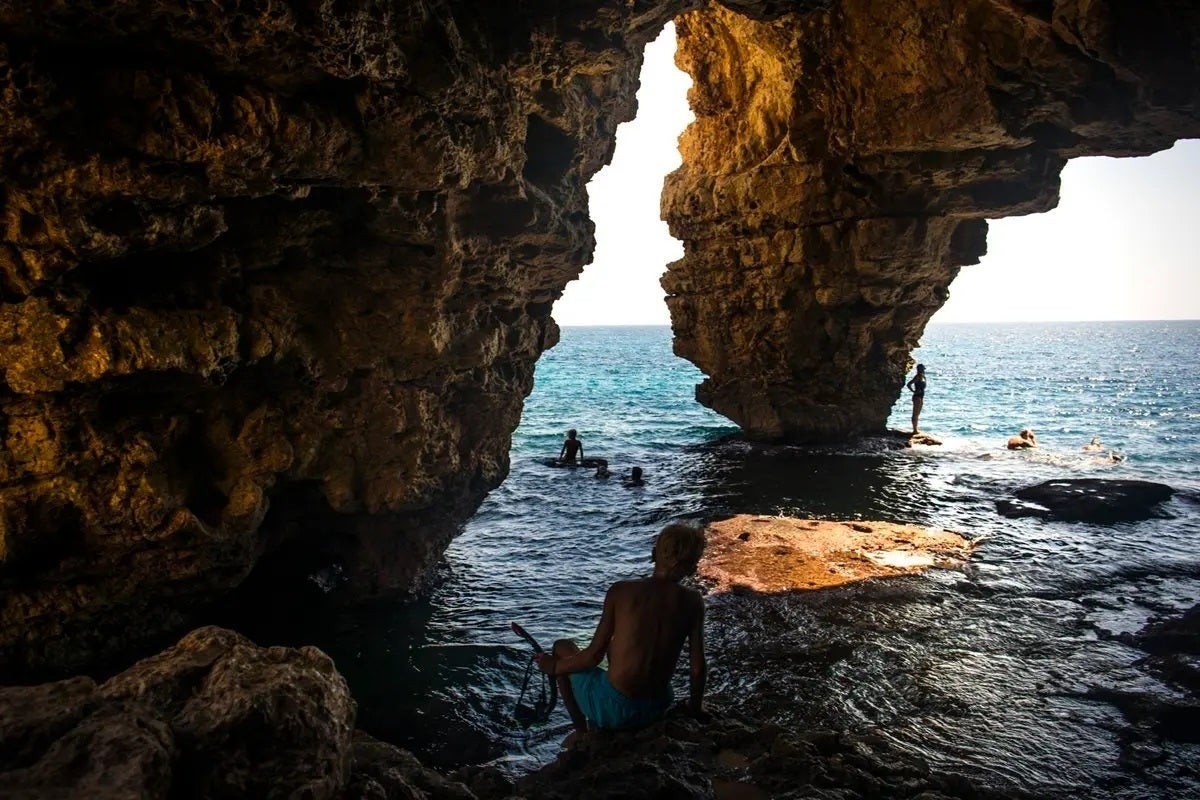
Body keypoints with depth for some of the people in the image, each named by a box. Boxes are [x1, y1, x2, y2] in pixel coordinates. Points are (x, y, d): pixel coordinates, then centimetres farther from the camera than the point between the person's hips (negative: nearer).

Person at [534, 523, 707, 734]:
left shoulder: (621, 591, -13)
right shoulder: (692, 602, -7)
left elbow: (594, 655, -9)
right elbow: (698, 667, -3)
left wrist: (554, 667, 9)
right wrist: (695, 705, 17)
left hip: (612, 709, -4)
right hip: (657, 710, 4)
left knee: (562, 647, 23)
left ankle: (582, 733, 23)